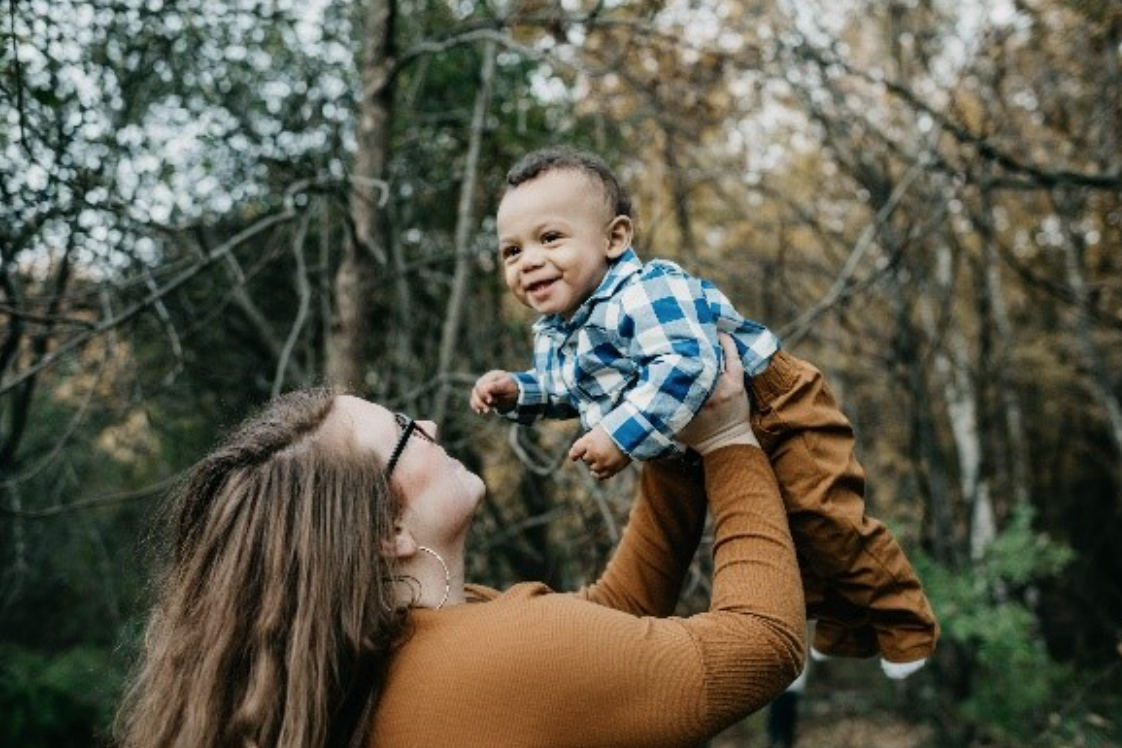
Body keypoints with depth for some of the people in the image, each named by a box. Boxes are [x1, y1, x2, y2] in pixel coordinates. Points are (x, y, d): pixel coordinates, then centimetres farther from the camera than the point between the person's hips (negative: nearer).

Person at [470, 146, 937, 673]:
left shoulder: (646, 294, -36)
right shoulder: (552, 334, -6)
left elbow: (685, 366, -49)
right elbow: (565, 392, 14)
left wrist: (622, 437, -47)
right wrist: (515, 392, -4)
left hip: (774, 410, -9)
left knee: (820, 518, -8)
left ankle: (905, 624, 16)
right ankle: (844, 629, 41)